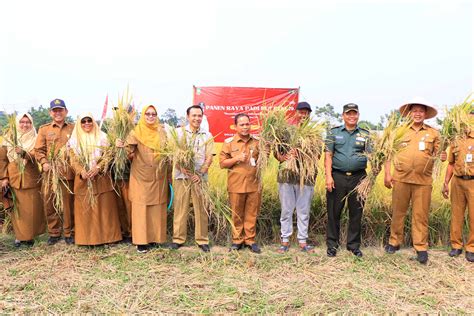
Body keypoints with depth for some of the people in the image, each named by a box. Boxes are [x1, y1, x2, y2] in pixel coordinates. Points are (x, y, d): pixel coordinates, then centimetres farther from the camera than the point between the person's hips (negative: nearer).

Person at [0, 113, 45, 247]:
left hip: (32, 179, -1)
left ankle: (30, 235, 13)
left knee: (33, 209, 1)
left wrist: (24, 153, -31)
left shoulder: (35, 140, 4)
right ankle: (19, 235, 13)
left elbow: (35, 157, -12)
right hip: (14, 180, 1)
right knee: (18, 209, 3)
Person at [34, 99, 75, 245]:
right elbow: (39, 150, 6)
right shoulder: (44, 129, 10)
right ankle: (54, 233, 21)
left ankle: (69, 233, 18)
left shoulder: (73, 128, 9)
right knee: (49, 203, 7)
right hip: (49, 172, 1)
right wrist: (44, 162, -10)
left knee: (69, 203, 4)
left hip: (68, 172, -1)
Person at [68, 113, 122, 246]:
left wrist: (98, 167, -16)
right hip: (83, 179, 1)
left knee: (104, 208, 1)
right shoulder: (75, 140, 9)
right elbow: (73, 160, 3)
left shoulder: (102, 137, 5)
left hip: (101, 178, -1)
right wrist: (81, 171, -15)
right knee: (85, 209, 3)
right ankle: (87, 238, 12)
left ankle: (106, 236, 10)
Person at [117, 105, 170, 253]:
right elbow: (129, 145, -17)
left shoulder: (162, 132, 8)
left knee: (157, 206, 9)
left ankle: (156, 236, 21)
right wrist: (122, 145, -40)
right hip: (141, 176, -3)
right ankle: (141, 240, 9)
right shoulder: (137, 131, -2)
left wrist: (170, 174, 9)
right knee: (141, 206, 0)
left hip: (159, 176, 3)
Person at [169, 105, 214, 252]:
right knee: (180, 207, 4)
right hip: (181, 175, 0)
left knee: (201, 208, 4)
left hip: (199, 176, 1)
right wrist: (182, 168, -16)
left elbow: (209, 158, 2)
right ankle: (178, 238, 16)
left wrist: (200, 173, -11)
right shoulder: (179, 132, 5)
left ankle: (202, 239, 14)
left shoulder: (207, 136, 7)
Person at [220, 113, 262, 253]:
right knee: (237, 214, 7)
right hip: (236, 185, -2)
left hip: (254, 184, 2)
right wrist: (236, 158, -13)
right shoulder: (229, 142, 1)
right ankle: (237, 240, 21)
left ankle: (250, 240, 20)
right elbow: (222, 163, -1)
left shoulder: (257, 141, 8)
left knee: (251, 214, 8)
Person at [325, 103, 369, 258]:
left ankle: (354, 245, 22)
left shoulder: (365, 134, 10)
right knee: (334, 212, 4)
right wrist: (328, 176, -9)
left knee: (356, 213, 8)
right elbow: (328, 155, 1)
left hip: (358, 177, 1)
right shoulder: (334, 132, 7)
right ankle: (332, 244, 18)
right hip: (337, 176, -1)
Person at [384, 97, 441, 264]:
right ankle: (394, 242, 21)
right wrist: (387, 174, 0)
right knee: (398, 212, 7)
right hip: (401, 178, 0)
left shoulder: (433, 133, 11)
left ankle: (421, 247, 12)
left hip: (423, 180, 0)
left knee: (421, 215, 3)